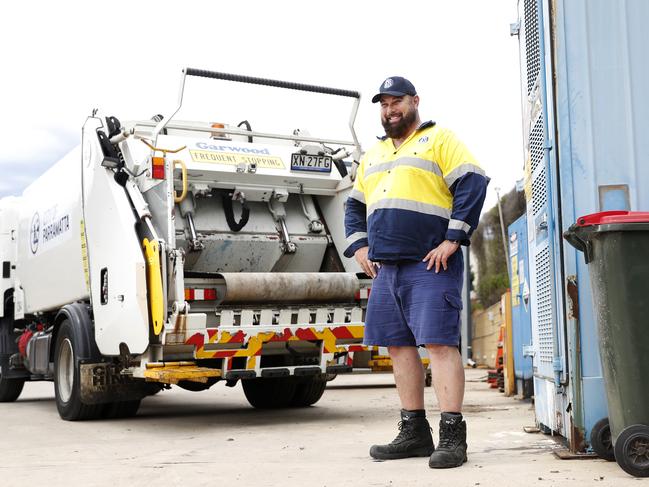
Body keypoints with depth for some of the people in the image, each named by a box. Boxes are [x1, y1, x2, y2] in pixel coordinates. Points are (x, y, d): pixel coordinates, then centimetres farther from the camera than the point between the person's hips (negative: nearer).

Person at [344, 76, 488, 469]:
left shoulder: (439, 138, 3)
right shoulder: (373, 155, 24)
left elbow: (473, 183, -9)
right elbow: (355, 205, 28)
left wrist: (453, 239, -15)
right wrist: (359, 246, 12)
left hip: (430, 264, -7)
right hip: (386, 267, 7)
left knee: (440, 343, -11)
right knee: (398, 345, 8)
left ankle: (452, 436, -9)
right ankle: (415, 432, 16)